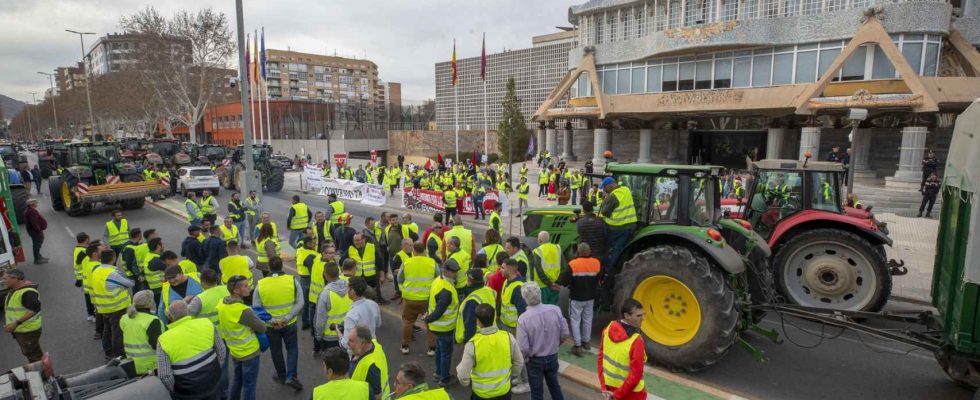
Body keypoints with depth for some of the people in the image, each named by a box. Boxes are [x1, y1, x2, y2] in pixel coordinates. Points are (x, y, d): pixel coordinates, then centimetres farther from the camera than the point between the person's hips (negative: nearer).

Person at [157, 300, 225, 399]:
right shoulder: (206, 324, -11)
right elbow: (221, 351, -2)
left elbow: (164, 375, -15)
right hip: (212, 385, 2)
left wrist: (175, 391, 3)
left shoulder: (165, 340, -17)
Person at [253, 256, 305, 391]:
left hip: (270, 326, 0)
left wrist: (271, 321, -14)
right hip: (290, 324, 0)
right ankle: (291, 376, 6)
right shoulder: (293, 280, -13)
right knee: (292, 348, 19)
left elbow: (256, 308, -11)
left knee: (276, 351, 21)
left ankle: (282, 376, 38)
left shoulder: (260, 284, -11)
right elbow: (300, 303, -15)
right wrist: (287, 318, -16)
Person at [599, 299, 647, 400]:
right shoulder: (636, 341, -31)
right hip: (630, 392, -5)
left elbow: (601, 357, -5)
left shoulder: (609, 328, -12)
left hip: (610, 385, 6)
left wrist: (604, 387, -2)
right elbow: (635, 375, -27)